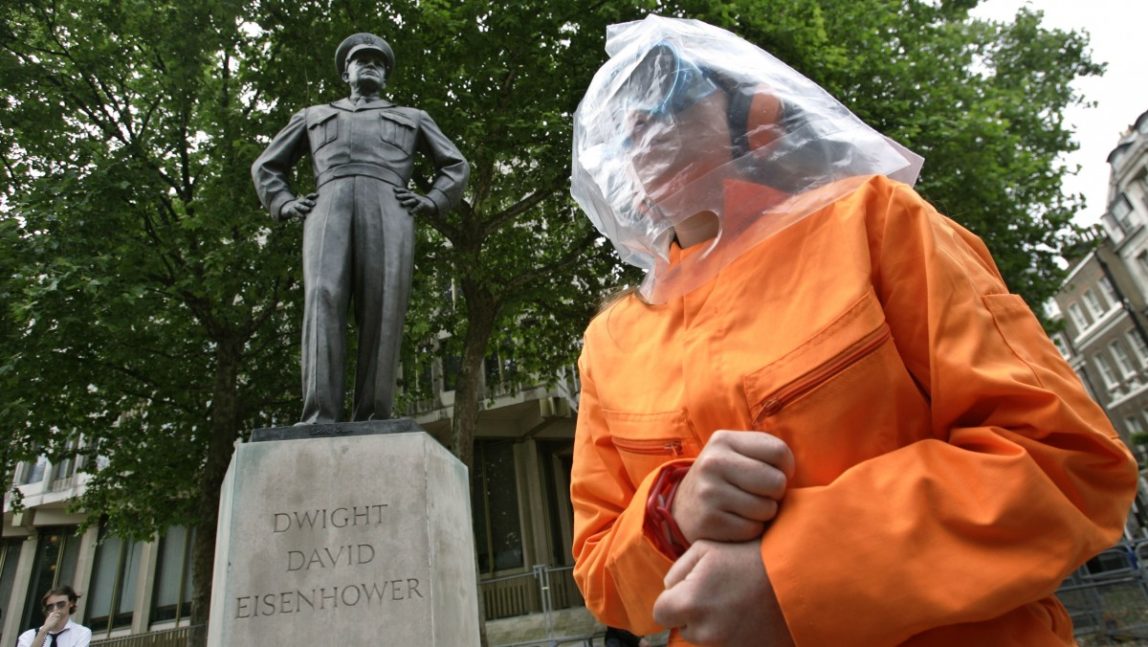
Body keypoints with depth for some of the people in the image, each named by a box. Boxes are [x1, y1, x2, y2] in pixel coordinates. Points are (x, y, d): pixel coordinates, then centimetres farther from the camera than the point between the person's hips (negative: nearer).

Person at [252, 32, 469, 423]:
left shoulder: (412, 119, 33)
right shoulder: (313, 116, 35)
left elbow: (456, 167, 27)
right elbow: (266, 166, 34)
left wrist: (431, 202, 7)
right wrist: (285, 205, 12)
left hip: (387, 210, 0)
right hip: (328, 209, 1)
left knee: (382, 310, -18)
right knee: (323, 299, -22)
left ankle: (372, 420, -21)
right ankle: (319, 417, -30)